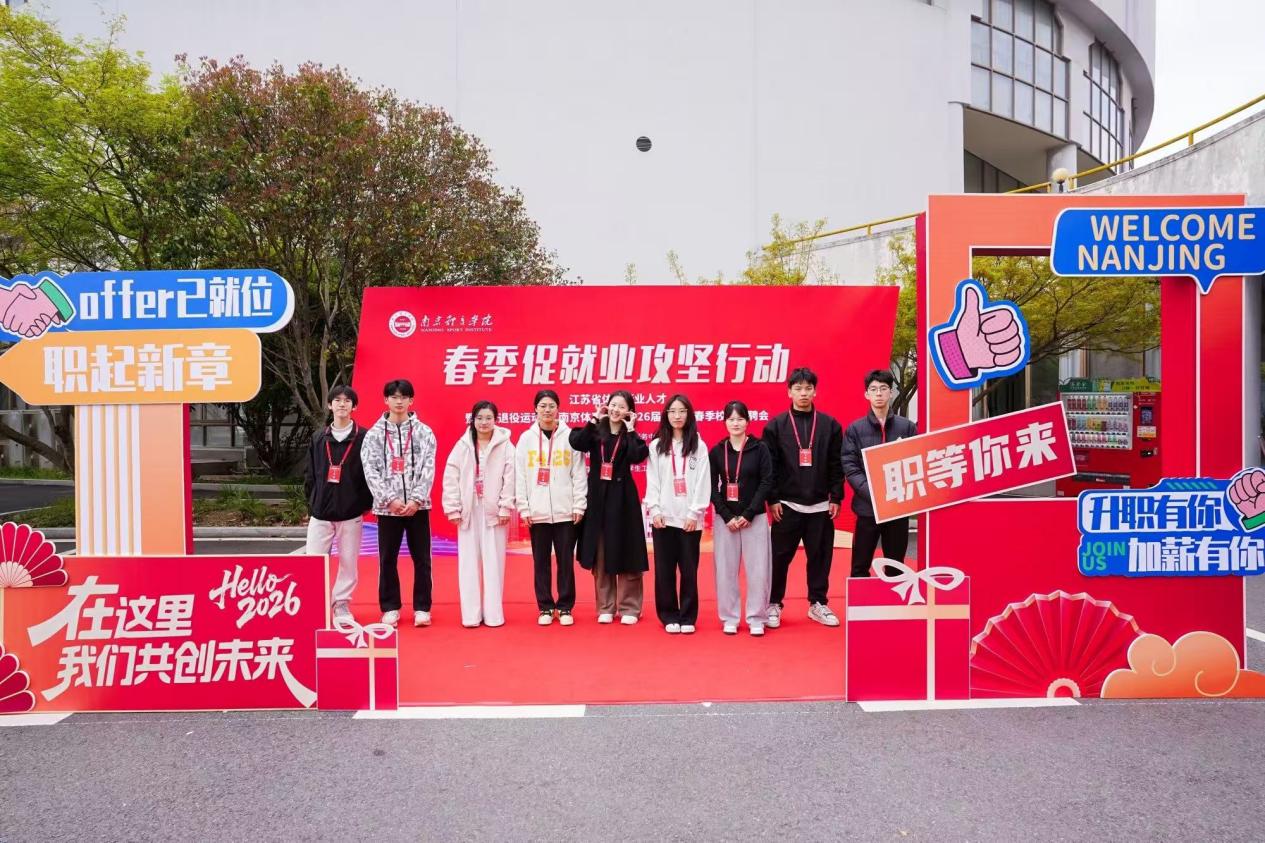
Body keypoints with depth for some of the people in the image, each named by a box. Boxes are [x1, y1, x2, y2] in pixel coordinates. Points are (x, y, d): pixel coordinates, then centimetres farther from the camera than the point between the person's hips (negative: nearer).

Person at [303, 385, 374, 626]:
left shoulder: (364, 438, -1)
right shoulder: (319, 439, 8)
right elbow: (309, 474, 12)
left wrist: (366, 504, -2)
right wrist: (311, 503, 7)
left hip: (351, 513, -2)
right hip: (320, 512, 2)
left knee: (348, 562, 4)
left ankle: (341, 605, 18)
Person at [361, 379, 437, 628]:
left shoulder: (424, 432, 3)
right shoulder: (374, 433, 4)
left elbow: (428, 469, -2)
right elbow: (370, 470, -3)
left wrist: (416, 499, -12)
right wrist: (390, 499, -12)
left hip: (418, 505, 0)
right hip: (387, 506, 0)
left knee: (421, 558, 4)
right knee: (388, 559, 7)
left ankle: (421, 607, 13)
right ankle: (390, 607, 19)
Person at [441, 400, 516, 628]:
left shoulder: (505, 445, -2)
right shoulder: (462, 445, 4)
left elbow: (510, 479, -5)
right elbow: (451, 478, 2)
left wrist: (505, 507, -10)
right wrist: (453, 508, -3)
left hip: (493, 511, -2)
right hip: (468, 510, 2)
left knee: (493, 562, 3)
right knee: (469, 562, 5)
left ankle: (493, 613, 12)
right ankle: (471, 613, 12)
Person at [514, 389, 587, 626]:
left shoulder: (570, 436, 2)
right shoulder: (526, 438, 6)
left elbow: (579, 473, 1)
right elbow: (519, 476, 4)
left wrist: (579, 506, -4)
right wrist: (523, 507, -2)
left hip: (565, 511, -1)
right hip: (537, 511, 1)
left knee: (566, 560, 4)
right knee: (541, 561, 7)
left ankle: (565, 607, 15)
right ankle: (545, 607, 18)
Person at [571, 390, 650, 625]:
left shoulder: (630, 435, 2)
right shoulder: (596, 431, 4)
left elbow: (638, 456, -19)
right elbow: (577, 443, -16)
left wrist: (630, 430, -11)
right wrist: (594, 419, -12)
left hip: (622, 498, -2)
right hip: (597, 496, 2)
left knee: (625, 553, 2)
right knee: (600, 555, 7)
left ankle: (629, 608, 12)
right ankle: (605, 607, 17)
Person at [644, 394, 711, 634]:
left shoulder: (699, 446, 4)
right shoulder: (656, 446, 7)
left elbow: (703, 483, -1)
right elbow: (652, 482, 4)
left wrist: (694, 513, -8)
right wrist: (654, 510, -6)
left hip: (689, 518, -1)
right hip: (663, 517, 1)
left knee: (689, 570, 4)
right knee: (664, 570, 4)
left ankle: (688, 617, 14)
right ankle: (669, 617, 15)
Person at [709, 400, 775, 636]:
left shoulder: (760, 449, 1)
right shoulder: (717, 451, 5)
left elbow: (766, 483, -4)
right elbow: (712, 487, 2)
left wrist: (748, 515, -11)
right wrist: (727, 517, -8)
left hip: (754, 518, -1)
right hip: (724, 519, 1)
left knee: (757, 569, -1)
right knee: (726, 569, 3)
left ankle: (757, 619, 11)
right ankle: (729, 618, 15)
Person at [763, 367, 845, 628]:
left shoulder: (830, 425, 4)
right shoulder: (776, 426, -1)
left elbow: (836, 466, 4)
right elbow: (769, 466, -3)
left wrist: (836, 498, 0)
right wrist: (772, 499, -7)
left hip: (820, 506, 2)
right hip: (787, 505, -2)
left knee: (820, 556, 9)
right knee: (780, 557, 5)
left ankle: (817, 604, 24)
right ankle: (774, 604, 18)